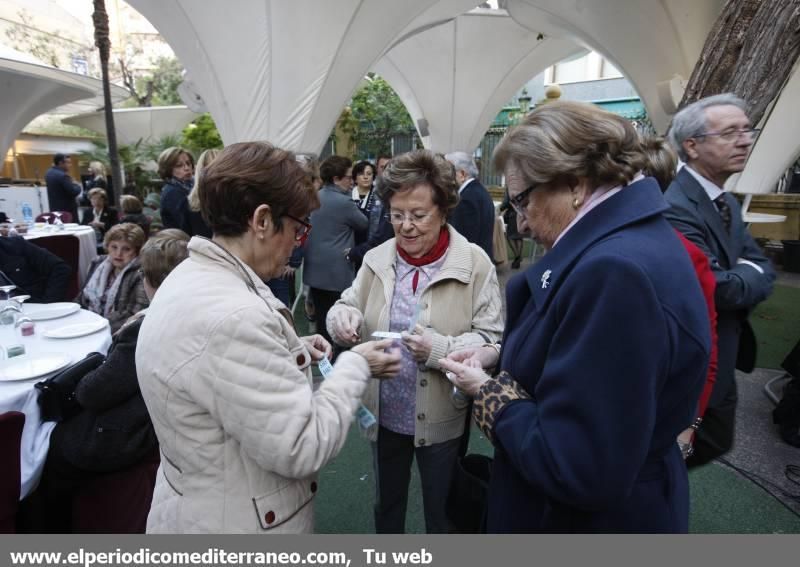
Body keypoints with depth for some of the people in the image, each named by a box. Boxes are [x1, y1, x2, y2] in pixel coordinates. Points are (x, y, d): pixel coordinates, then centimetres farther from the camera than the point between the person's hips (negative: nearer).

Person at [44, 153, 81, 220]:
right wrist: (77, 185, -1)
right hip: (67, 209, -10)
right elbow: (74, 192, -20)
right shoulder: (63, 175, -20)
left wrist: (71, 183, 10)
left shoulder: (49, 173, 10)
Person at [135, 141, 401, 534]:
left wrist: (289, 351, 2)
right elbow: (301, 449, -29)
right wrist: (355, 366, -17)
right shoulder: (231, 315, -33)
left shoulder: (193, 277, -1)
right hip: (234, 521, -9)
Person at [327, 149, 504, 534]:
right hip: (384, 413, 4)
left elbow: (493, 340, -14)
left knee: (442, 513, 21)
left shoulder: (475, 263, -14)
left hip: (442, 418, -3)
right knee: (386, 504, 28)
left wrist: (441, 349, -31)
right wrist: (343, 316, -20)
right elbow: (349, 305, 3)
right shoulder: (376, 259, -3)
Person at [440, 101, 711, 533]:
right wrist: (502, 357, -1)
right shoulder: (631, 236, 1)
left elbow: (574, 470, -31)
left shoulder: (615, 270, -32)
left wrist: (489, 392, -18)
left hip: (596, 518, -8)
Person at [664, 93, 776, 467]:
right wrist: (750, 275, -9)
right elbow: (717, 287, -29)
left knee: (716, 440, 24)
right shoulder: (676, 208, -24)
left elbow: (763, 269, 7)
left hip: (720, 357, 10)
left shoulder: (726, 202, 9)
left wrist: (744, 277, -14)